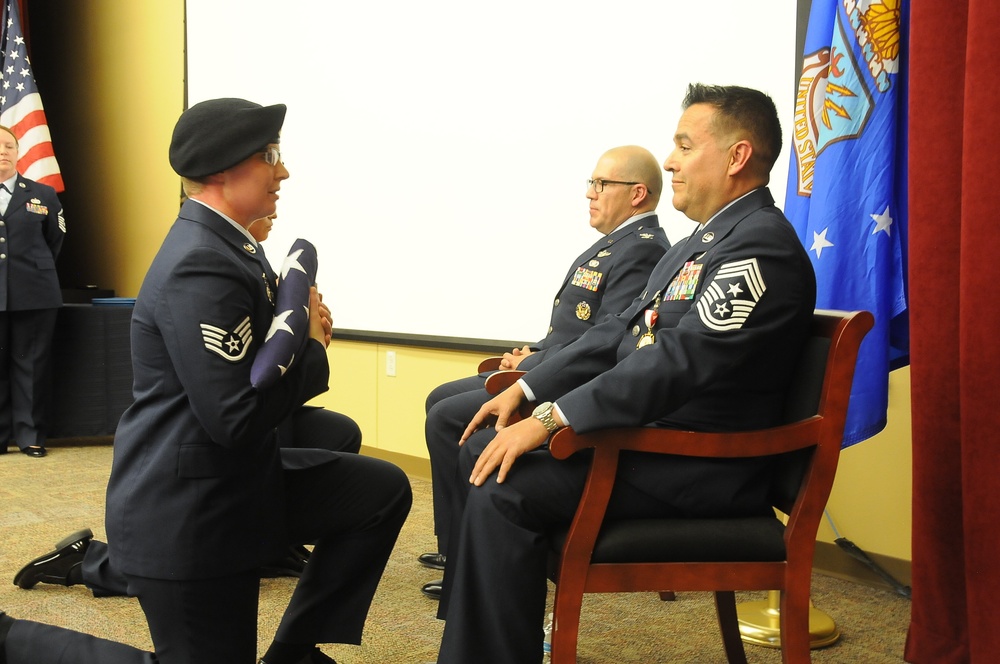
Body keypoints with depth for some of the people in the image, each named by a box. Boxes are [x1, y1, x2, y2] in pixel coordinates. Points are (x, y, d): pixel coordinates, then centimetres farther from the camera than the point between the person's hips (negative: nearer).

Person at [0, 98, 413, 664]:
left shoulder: (225, 244, 5)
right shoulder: (200, 267, -26)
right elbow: (236, 418, -28)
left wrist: (304, 320, -4)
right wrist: (313, 347, -14)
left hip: (241, 479, 9)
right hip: (187, 511, -9)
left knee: (385, 492, 7)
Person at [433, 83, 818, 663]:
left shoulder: (762, 244, -16)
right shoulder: (704, 241, 16)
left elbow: (678, 361, -26)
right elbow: (622, 331, 18)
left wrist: (551, 419, -25)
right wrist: (526, 389, 9)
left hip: (697, 467, -10)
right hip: (647, 433, 10)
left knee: (504, 491, -22)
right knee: (483, 448, 10)